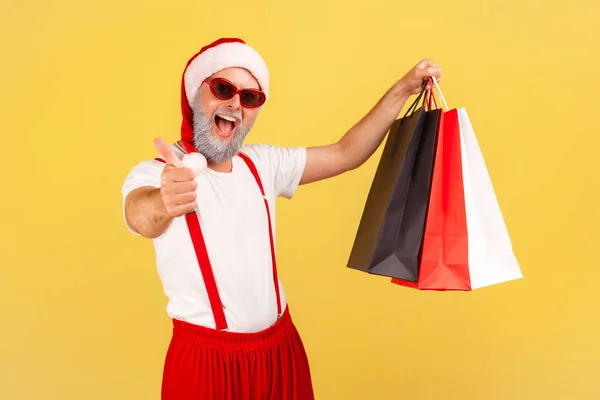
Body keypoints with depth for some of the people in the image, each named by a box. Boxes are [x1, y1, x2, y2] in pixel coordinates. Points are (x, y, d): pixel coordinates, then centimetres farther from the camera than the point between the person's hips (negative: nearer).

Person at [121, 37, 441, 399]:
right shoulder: (154, 173, -12)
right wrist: (162, 204, -57)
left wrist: (403, 89, 0)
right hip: (206, 360, -4)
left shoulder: (264, 163, 4)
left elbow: (346, 154, 6)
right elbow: (142, 217, -34)